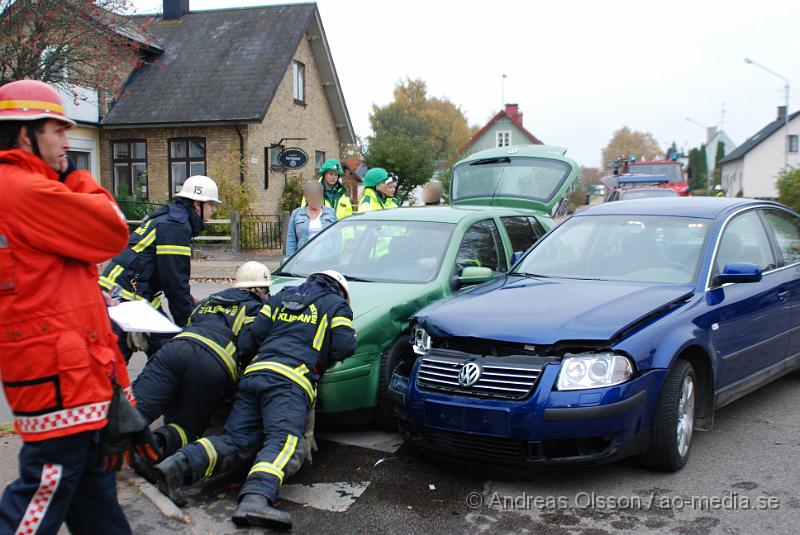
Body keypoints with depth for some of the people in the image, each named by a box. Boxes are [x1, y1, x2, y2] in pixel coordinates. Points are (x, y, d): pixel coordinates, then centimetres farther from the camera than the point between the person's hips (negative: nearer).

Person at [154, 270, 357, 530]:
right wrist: (320, 352, 25)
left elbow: (256, 332, 19)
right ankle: (256, 498, -49)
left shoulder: (282, 296, 29)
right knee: (284, 442, -24)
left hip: (255, 372, 6)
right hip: (290, 381, -6)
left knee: (235, 441, 3)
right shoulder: (337, 304, 17)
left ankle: (180, 464, -21)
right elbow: (345, 347, 4)